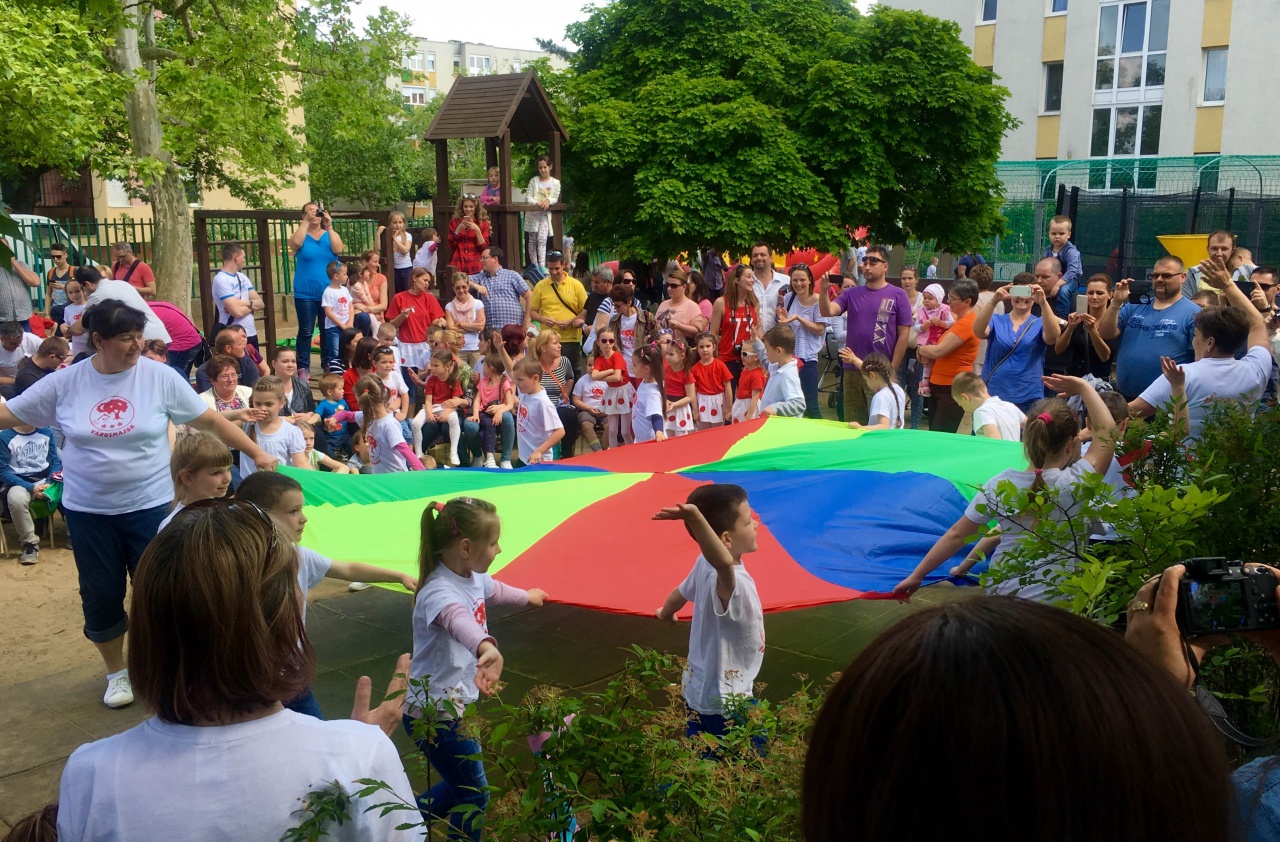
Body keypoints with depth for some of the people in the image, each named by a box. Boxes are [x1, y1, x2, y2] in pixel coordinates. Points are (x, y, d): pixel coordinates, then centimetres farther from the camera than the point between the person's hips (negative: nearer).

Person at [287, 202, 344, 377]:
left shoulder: (329, 235, 8)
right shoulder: (300, 234, 4)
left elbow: (338, 249, -12)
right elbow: (296, 243, -21)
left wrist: (329, 227, -16)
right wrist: (306, 221, -17)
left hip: (329, 293, 2)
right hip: (305, 294, -2)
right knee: (305, 331, -2)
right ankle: (303, 368, 1)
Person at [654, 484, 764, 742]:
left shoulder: (705, 564, -4)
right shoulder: (730, 581, -32)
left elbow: (681, 593, 15)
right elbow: (724, 561, -57)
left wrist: (666, 613, 36)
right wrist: (696, 517, -68)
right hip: (725, 702, -9)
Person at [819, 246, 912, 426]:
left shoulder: (897, 296, -2)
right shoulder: (852, 293, 7)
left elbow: (903, 335, -3)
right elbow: (828, 312, -5)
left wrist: (892, 370, -6)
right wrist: (823, 290, -23)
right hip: (852, 369, 4)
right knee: (852, 423, 12)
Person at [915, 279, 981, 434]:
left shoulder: (967, 323, -19)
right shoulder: (959, 320, 13)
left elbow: (938, 351, -23)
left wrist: (920, 349, -3)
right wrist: (926, 354, -1)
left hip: (953, 389, -10)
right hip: (939, 385, 10)